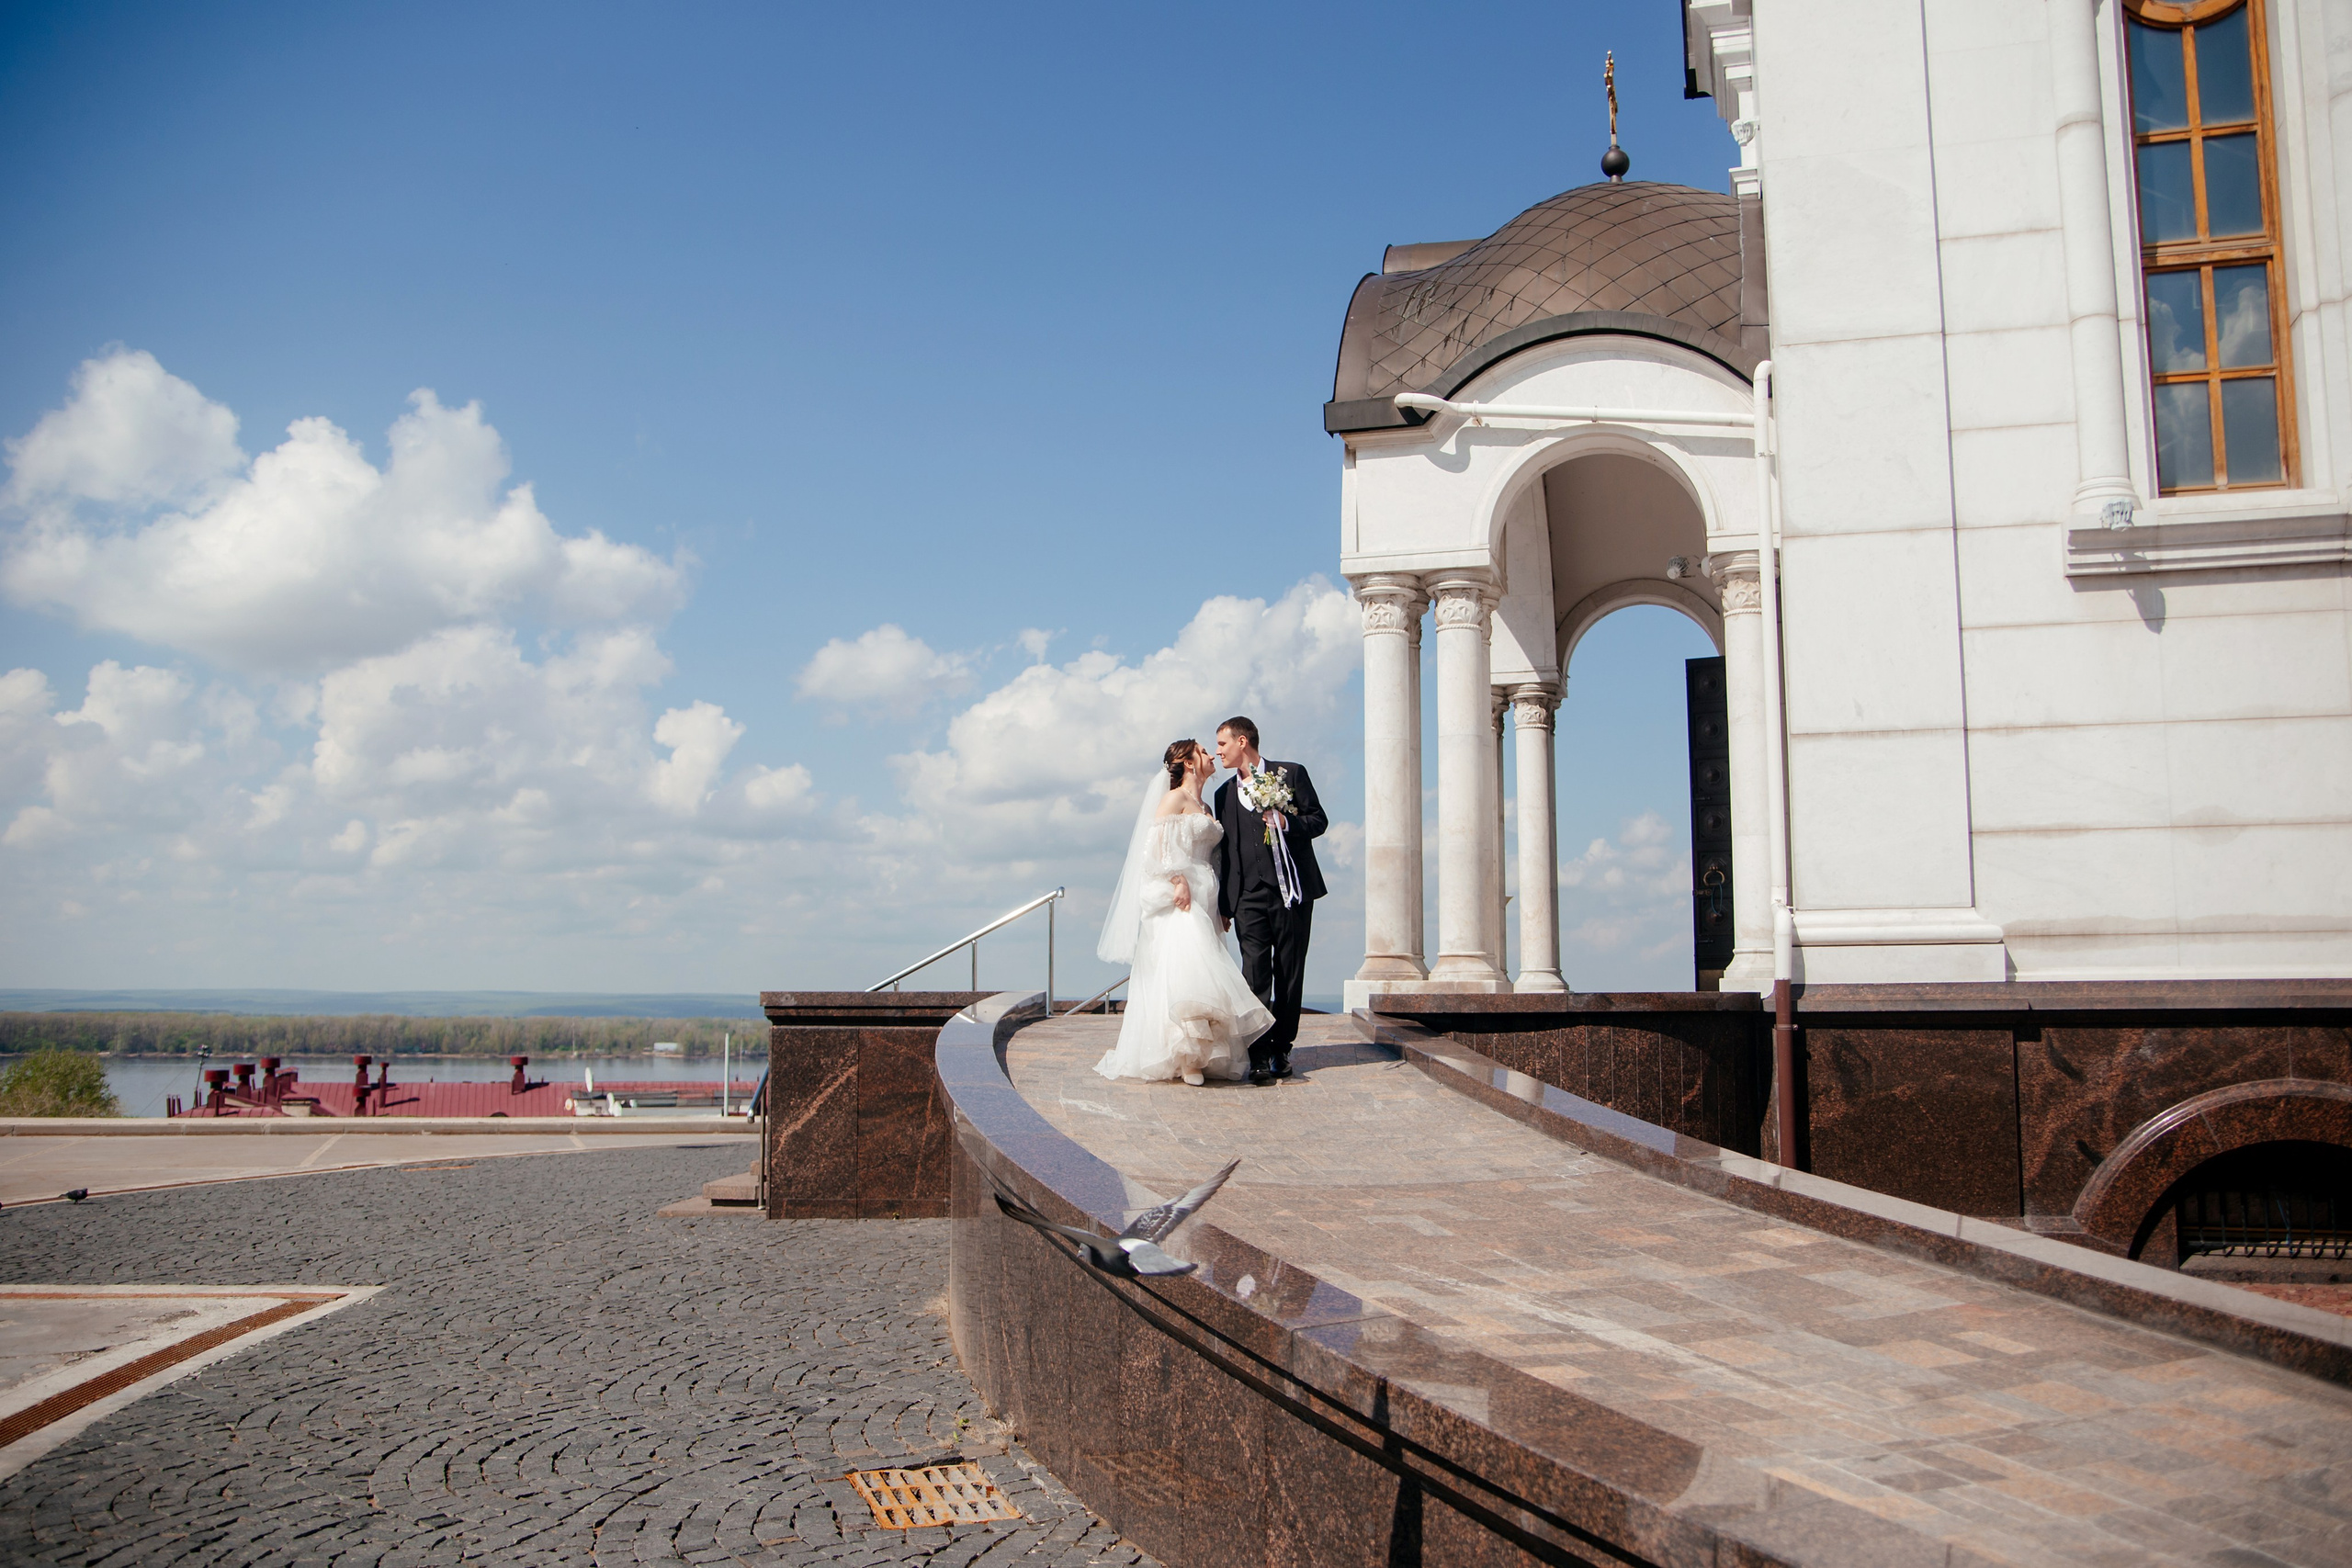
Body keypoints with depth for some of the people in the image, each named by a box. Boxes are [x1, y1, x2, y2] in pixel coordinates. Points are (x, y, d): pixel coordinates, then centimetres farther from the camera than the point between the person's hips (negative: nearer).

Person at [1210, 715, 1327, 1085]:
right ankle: (1260, 1057, -10)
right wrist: (1223, 905, 12)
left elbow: (1319, 819, 5)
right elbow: (1224, 852, 16)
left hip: (1292, 891, -2)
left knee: (1290, 974, 3)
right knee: (1255, 975, -8)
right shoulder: (1225, 794, 16)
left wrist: (1287, 822, -14)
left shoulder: (1291, 774, 5)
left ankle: (1281, 1049, 14)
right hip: (1250, 897, 2)